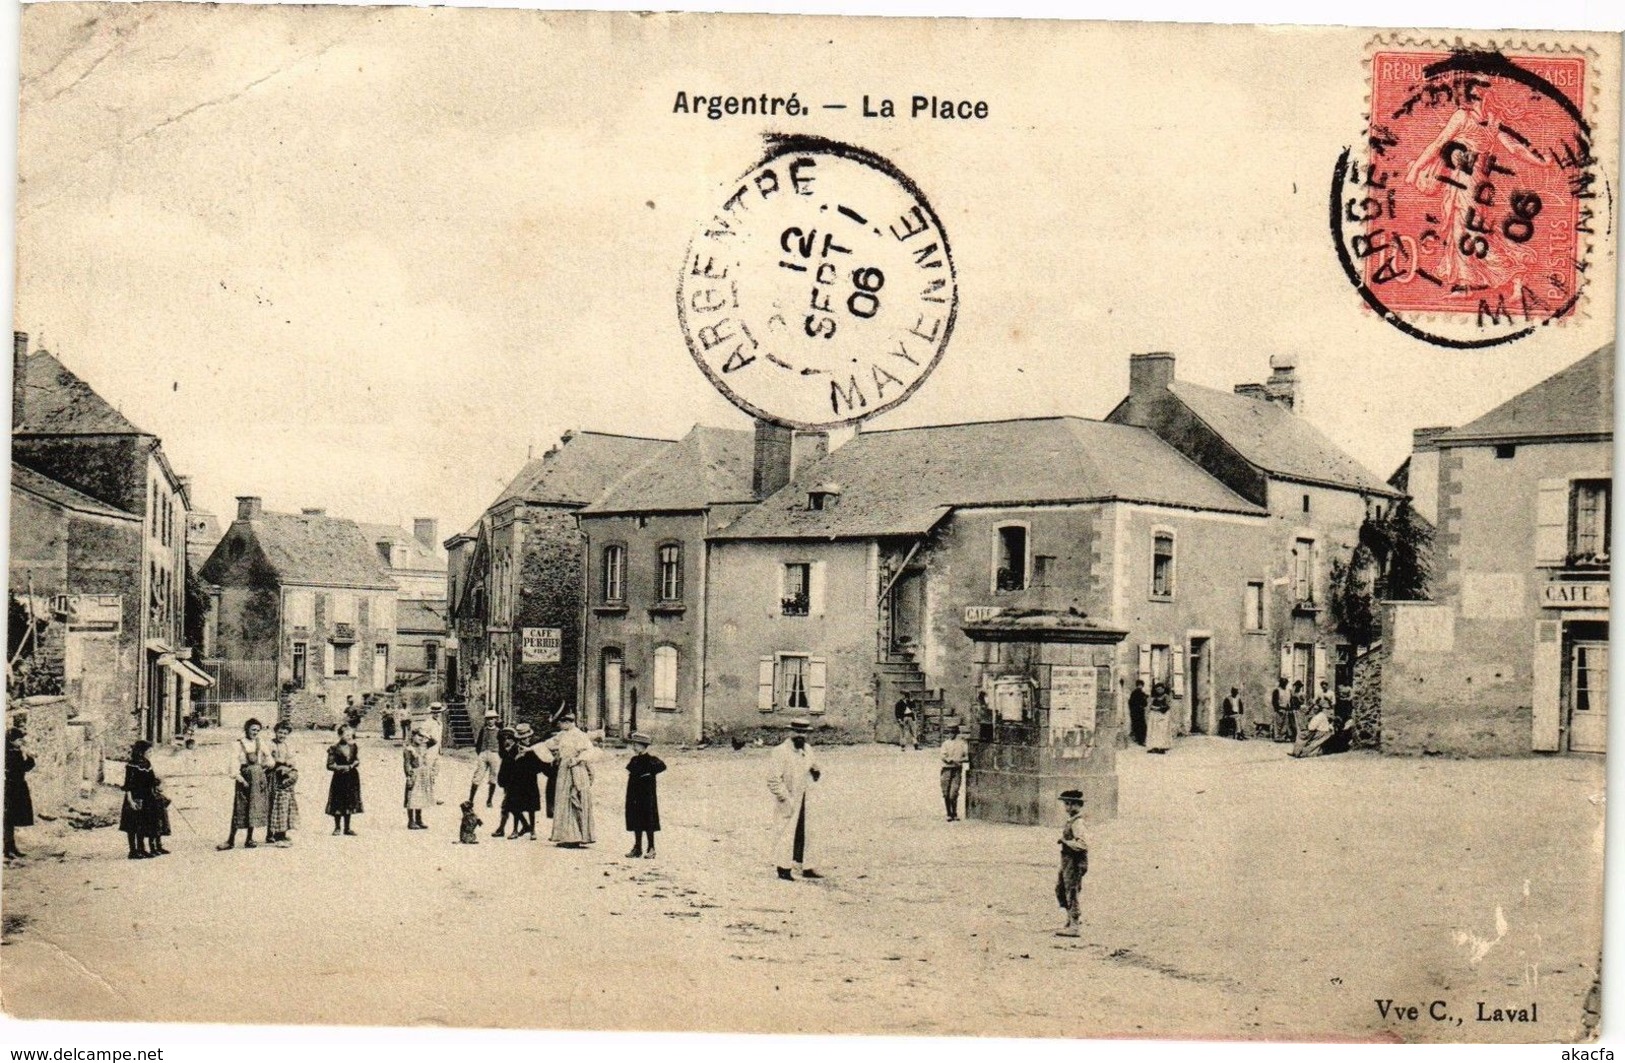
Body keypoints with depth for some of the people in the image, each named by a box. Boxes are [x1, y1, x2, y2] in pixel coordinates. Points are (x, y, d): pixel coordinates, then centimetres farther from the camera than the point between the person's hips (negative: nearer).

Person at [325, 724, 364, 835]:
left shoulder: (354, 747, 5)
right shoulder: (334, 748, -10)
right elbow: (330, 765, -9)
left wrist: (352, 765, -8)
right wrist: (342, 767, -17)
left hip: (352, 777, 4)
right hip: (339, 777, -4)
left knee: (349, 804, 8)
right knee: (338, 804, 0)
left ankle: (347, 828, 16)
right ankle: (337, 827, 12)